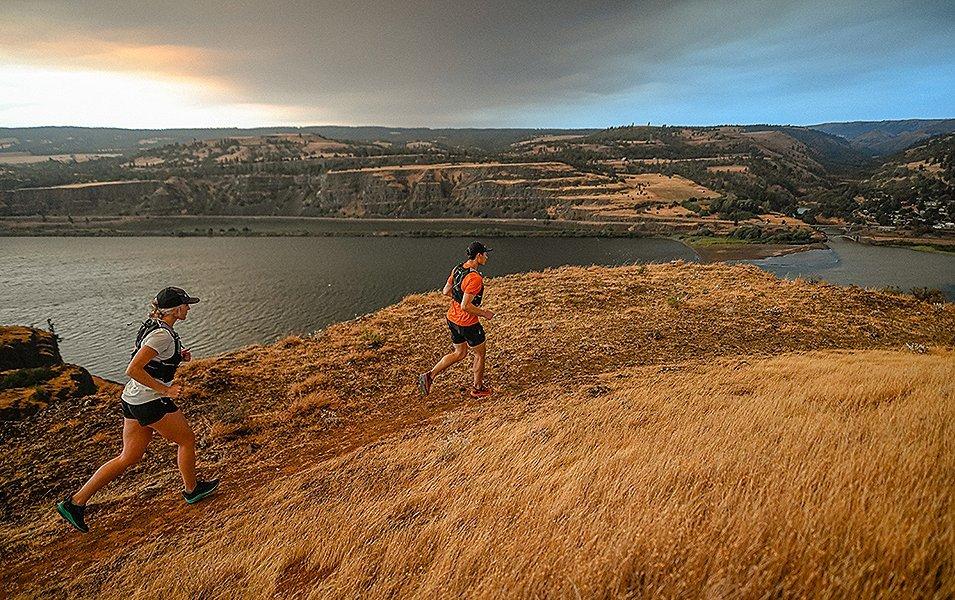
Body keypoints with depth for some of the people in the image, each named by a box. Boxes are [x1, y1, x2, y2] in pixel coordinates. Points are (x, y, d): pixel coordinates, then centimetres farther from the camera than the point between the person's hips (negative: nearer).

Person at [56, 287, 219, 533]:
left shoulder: (154, 326, 8)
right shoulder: (162, 335, -23)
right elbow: (133, 369, -27)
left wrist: (179, 356, 7)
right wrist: (165, 390, -21)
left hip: (133, 400, 9)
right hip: (151, 402, -9)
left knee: (129, 457, 17)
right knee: (187, 440, 11)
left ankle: (76, 502, 21)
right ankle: (192, 489, 28)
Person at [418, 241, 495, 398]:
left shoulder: (457, 269, 1)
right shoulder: (475, 278, -27)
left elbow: (446, 291, 10)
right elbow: (465, 306, -28)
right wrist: (484, 313, -15)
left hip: (453, 318, 8)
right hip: (467, 323, -8)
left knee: (459, 353, 23)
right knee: (480, 353, 15)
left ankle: (429, 376, 17)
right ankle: (478, 388, 32)